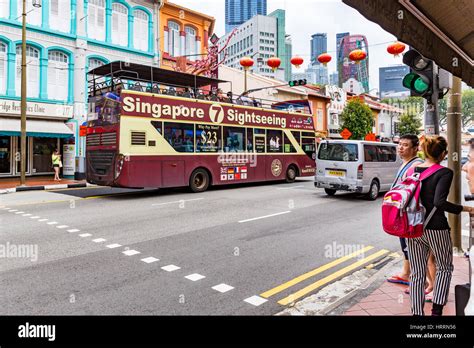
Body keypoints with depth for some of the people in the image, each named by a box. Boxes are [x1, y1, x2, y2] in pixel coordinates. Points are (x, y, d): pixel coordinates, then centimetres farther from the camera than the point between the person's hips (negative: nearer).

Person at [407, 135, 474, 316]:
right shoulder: (445, 173, -11)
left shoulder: (412, 170, 4)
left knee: (417, 273, 12)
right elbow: (439, 202, -23)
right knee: (445, 268, 20)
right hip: (436, 228, -4)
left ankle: (417, 312, 17)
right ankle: (436, 310, 15)